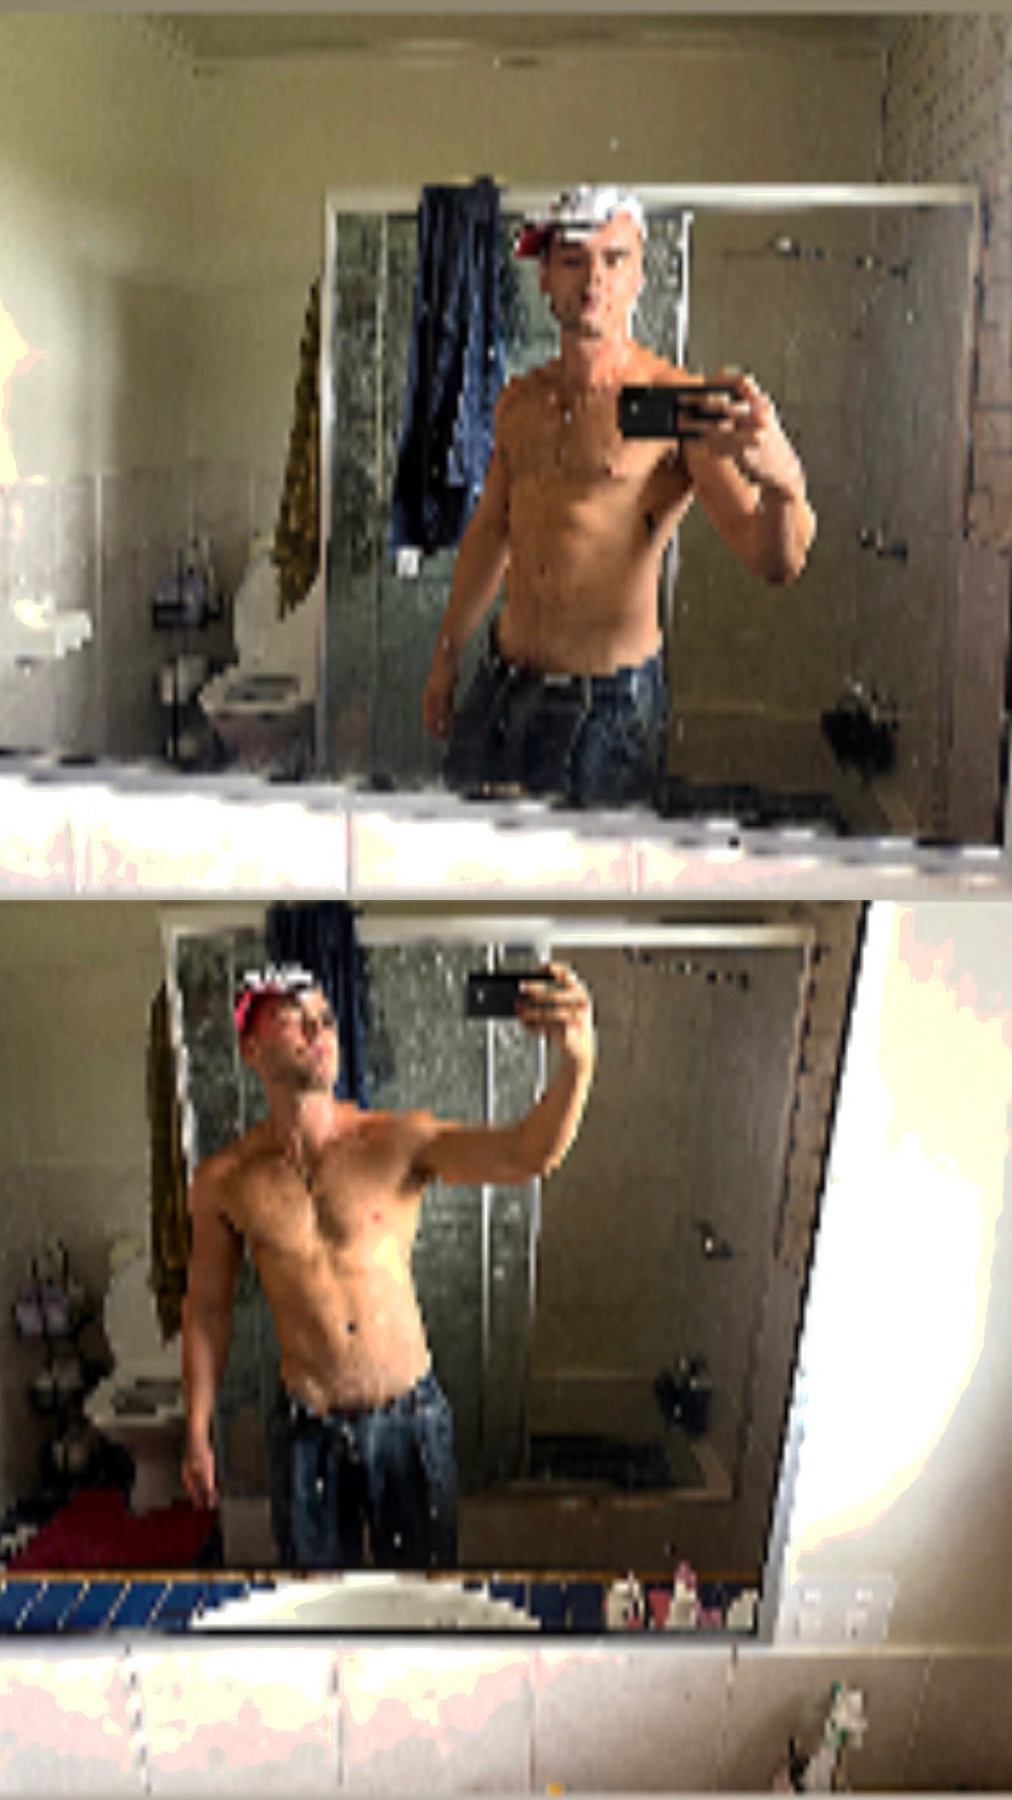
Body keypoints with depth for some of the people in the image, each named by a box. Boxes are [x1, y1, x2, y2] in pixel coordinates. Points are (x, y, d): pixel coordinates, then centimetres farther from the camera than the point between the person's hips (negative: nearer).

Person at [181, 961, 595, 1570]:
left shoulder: (399, 1142, -12)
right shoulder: (225, 1181, -6)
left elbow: (528, 1155, -27)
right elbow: (207, 1306, 7)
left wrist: (577, 1063, -45)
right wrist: (198, 1433, 9)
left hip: (411, 1419, -1)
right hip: (306, 1433, 1)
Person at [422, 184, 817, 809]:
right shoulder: (519, 400, 8)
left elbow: (775, 562, -20)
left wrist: (782, 482, -42)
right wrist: (448, 653, 25)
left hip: (609, 707, -5)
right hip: (503, 687, 5)